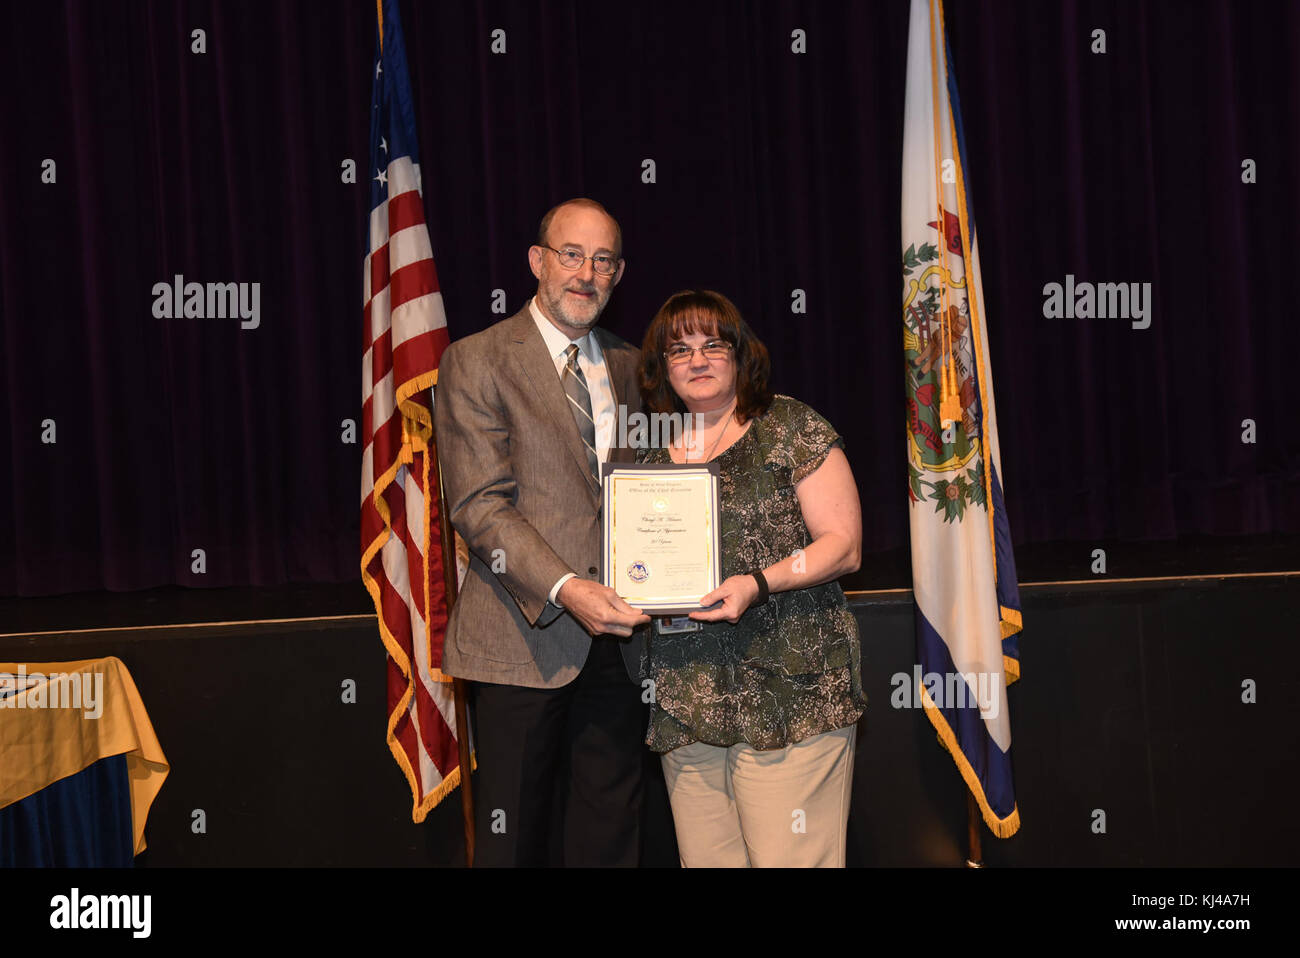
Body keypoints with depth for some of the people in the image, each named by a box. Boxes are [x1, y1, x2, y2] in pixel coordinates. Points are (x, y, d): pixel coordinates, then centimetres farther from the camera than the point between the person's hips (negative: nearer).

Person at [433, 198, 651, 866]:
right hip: (523, 639, -5)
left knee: (609, 837, 7)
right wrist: (565, 589, -23)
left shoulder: (628, 366, 15)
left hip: (614, 637, 5)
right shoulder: (476, 362, -3)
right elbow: (479, 505, -11)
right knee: (513, 841, 3)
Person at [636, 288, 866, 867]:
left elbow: (843, 543, -4)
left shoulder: (791, 428, 0)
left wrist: (758, 583, -18)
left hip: (788, 690, -5)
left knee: (789, 858, -9)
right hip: (686, 699, 5)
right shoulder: (654, 455, 15)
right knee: (706, 859, 6)